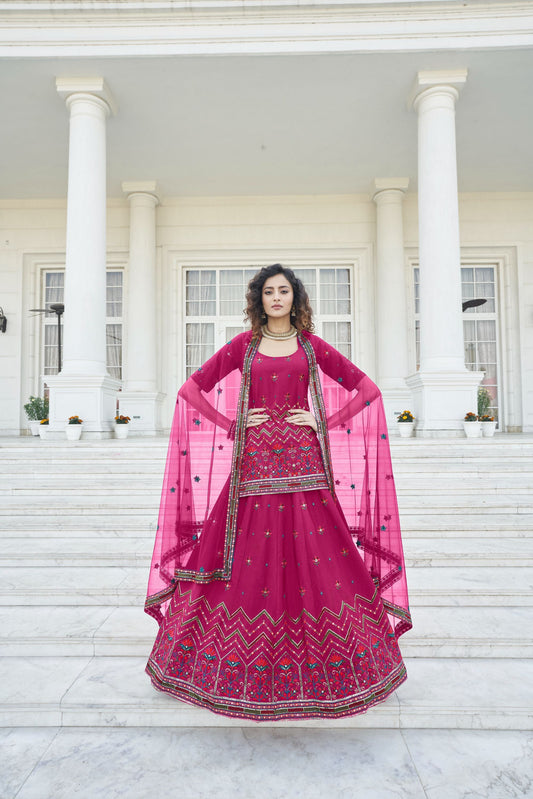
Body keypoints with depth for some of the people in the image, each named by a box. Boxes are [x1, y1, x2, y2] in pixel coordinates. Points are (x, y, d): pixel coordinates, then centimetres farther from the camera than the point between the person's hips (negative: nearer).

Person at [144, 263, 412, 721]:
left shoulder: (313, 347, 8)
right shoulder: (243, 345, 8)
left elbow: (367, 388, 8)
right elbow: (193, 389, 9)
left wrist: (324, 422, -1)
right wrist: (232, 424, 0)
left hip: (302, 462, 0)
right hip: (253, 463, 0)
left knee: (315, 554, 1)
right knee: (248, 555, 2)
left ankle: (326, 657, 21)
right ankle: (238, 664, 21)